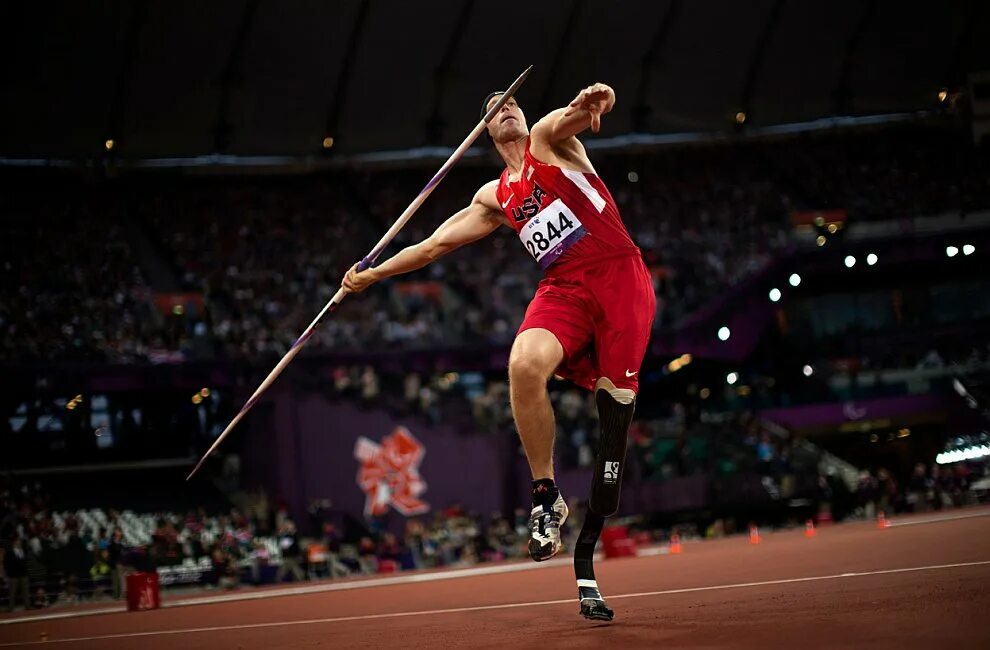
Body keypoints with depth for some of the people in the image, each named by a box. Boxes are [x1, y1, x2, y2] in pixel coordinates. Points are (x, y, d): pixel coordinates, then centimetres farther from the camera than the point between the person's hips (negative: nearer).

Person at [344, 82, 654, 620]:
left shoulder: (548, 137, 9)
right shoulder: (494, 198, 21)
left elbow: (580, 113, -15)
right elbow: (435, 243, 28)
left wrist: (594, 100, -40)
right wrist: (373, 274, 26)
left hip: (620, 277, -3)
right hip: (563, 288, 3)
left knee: (615, 404, -8)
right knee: (525, 364, -28)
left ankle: (590, 546, -1)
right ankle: (546, 496, -14)